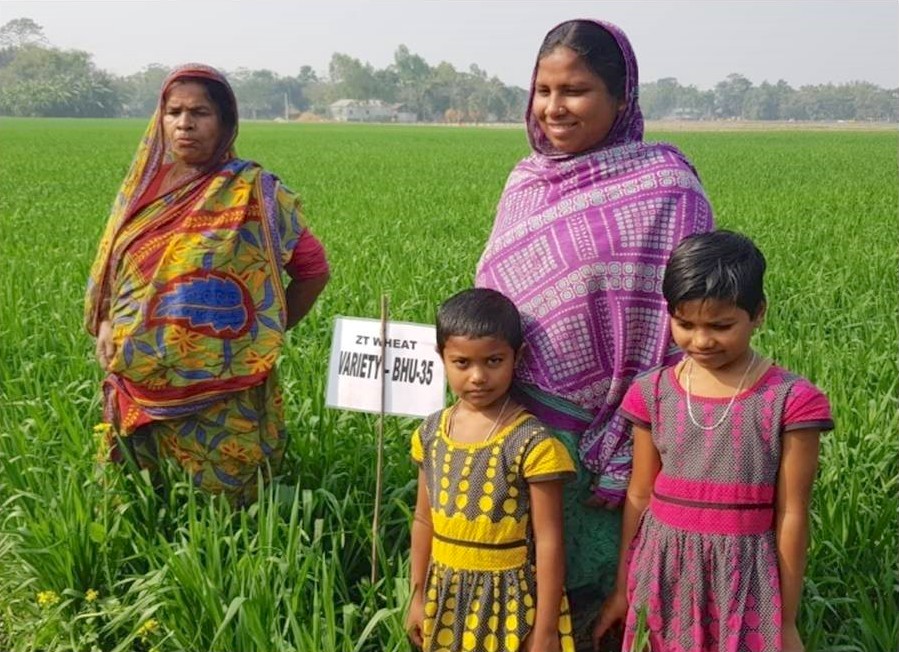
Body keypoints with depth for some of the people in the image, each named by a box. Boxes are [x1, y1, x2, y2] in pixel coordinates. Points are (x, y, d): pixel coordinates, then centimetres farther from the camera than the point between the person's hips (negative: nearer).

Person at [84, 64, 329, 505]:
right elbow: (109, 270, 18)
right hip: (139, 389, 4)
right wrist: (103, 324, 1)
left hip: (222, 393, -4)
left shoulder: (252, 192, -5)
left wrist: (265, 334, -2)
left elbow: (312, 270, -1)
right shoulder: (141, 187, 7)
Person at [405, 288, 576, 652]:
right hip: (448, 597, 5)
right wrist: (419, 595, 12)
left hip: (510, 599, -5)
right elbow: (424, 521, 9)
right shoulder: (430, 434, 0)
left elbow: (548, 542, -14)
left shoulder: (531, 443, -16)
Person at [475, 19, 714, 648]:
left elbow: (680, 327, -11)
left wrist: (636, 448, -13)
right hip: (515, 417, 5)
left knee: (588, 594, 7)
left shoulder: (663, 183, -11)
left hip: (605, 432, -5)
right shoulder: (526, 180, 6)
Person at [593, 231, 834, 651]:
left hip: (744, 578, -2)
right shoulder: (654, 393, -2)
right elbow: (639, 496, 5)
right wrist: (623, 587, 11)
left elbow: (791, 515, -7)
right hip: (664, 573, 3)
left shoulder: (790, 400, -11)